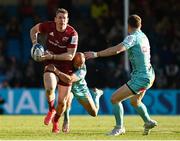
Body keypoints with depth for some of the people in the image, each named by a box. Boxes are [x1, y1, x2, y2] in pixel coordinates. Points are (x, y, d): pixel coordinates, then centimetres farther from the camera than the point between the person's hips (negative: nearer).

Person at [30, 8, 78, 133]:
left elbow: (70, 56, -21)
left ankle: (56, 121, 36)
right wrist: (35, 44, -6)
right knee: (50, 89, -30)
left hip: (66, 67, -1)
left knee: (62, 102, 3)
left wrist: (52, 56, -30)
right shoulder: (49, 26, -11)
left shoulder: (72, 33, -18)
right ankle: (51, 110, 3)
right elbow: (34, 30, 10)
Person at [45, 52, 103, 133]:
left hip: (80, 89, -1)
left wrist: (55, 70, -61)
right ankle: (66, 121, -17)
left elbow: (69, 80, -57)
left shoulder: (82, 70, -41)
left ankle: (96, 94, 40)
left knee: (94, 113, 11)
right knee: (67, 97, -37)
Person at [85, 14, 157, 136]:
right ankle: (148, 122, 43)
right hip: (149, 75, 9)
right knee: (134, 101, 30)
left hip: (140, 78, -9)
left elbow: (117, 50, -32)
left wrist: (96, 54, -31)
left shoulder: (133, 37, -17)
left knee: (115, 99, -4)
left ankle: (119, 128, 6)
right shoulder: (143, 36, 8)